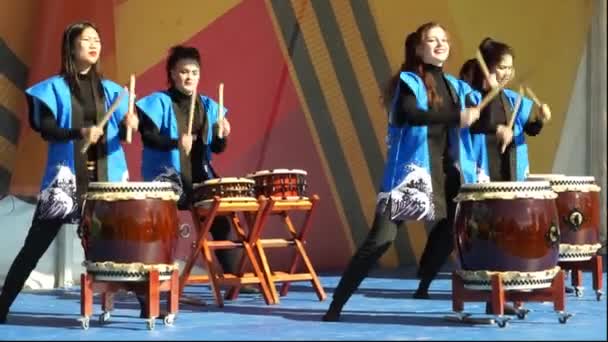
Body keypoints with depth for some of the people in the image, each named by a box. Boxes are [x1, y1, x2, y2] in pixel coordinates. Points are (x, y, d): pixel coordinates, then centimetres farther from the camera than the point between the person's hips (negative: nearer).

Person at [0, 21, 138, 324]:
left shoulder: (109, 89, 12)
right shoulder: (54, 87, 2)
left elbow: (121, 133, 6)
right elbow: (46, 129, -8)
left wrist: (130, 124, -18)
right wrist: (79, 133, -26)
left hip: (106, 179, 3)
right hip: (66, 178, -3)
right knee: (35, 245, -2)